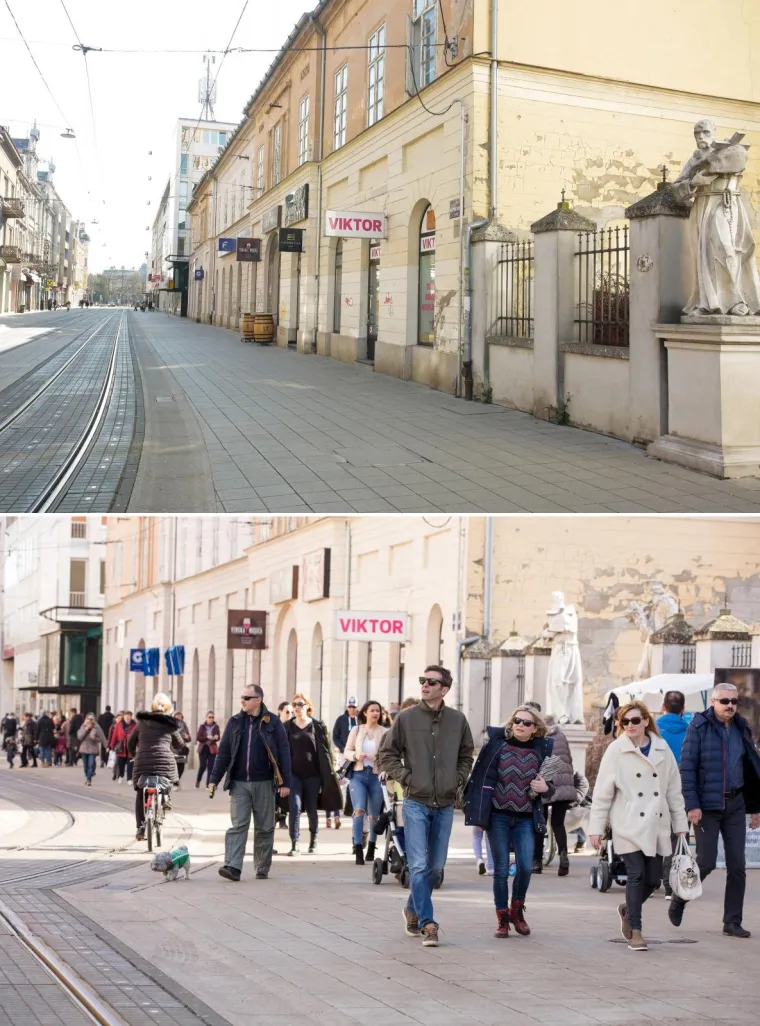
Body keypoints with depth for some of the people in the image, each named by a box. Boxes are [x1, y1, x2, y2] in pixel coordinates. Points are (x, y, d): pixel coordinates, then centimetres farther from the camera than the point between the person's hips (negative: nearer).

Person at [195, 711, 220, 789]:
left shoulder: (216, 727, 2)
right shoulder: (202, 726, 0)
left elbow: (218, 737, -8)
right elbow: (198, 738, -6)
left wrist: (215, 737, -32)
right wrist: (207, 737, -21)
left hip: (212, 749, 1)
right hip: (203, 748, -1)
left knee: (211, 767, -3)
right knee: (202, 766, -7)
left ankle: (208, 784, 2)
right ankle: (198, 780, 18)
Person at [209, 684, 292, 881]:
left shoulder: (272, 723, 1)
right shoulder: (235, 722, 8)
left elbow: (283, 753, 0)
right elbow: (223, 752, 10)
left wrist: (285, 782, -6)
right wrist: (214, 779, 5)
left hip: (263, 783, -1)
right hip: (239, 783, 2)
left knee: (264, 828, 5)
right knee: (238, 825, -8)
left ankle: (262, 869, 15)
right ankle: (233, 867, -15)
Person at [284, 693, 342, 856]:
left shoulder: (317, 726, 2)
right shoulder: (287, 727, 7)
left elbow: (324, 751, 1)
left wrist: (329, 775, -3)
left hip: (312, 774, 0)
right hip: (294, 774, 0)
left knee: (312, 810, 8)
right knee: (295, 807, -11)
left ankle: (313, 841, 26)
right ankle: (294, 844, -11)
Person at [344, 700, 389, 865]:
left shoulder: (385, 732, 1)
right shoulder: (356, 730, 8)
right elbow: (346, 751, 9)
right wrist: (355, 755, -11)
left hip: (376, 775, 0)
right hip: (358, 775, 0)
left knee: (374, 815, 9)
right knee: (359, 810, -16)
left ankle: (371, 848, 27)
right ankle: (358, 850, -17)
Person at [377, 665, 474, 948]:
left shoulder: (457, 720, 2)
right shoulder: (406, 718, -5)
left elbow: (466, 755, 18)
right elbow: (386, 755, 4)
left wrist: (458, 780, 5)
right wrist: (406, 778, -6)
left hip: (445, 805, 3)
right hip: (416, 802, -3)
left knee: (436, 867, 11)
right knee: (419, 866, -10)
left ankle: (413, 909, 32)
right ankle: (427, 924, -7)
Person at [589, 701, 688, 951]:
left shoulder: (662, 749, 7)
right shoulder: (616, 750, -2)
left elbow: (674, 790, 11)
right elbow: (602, 792, -1)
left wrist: (680, 825, 10)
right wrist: (596, 828, -4)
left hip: (657, 825, 4)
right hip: (629, 825, -4)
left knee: (653, 879, 5)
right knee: (636, 875, -9)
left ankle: (628, 910, 33)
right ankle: (635, 931, 1)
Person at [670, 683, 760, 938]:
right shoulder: (699, 726, -6)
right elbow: (687, 767, -9)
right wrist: (692, 804, -15)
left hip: (735, 804, 5)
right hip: (707, 806, -5)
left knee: (737, 865, 1)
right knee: (706, 862, -4)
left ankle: (733, 922, 8)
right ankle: (679, 899, 22)